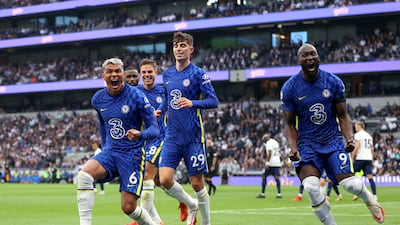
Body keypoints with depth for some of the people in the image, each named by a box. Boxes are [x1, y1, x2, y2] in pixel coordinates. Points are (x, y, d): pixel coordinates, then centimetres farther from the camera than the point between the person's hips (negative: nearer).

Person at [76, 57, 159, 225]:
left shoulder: (136, 96, -11)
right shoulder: (98, 99, 4)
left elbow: (154, 129, -11)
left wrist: (139, 135, -31)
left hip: (132, 154, -4)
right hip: (109, 152, 4)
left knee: (128, 207, -8)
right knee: (84, 174, -27)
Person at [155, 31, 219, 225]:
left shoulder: (198, 73, -5)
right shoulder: (167, 75, 11)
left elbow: (213, 101, -10)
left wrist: (192, 103, -26)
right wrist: (160, 109, 8)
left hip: (193, 137, -4)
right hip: (172, 137, 4)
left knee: (197, 183, 1)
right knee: (164, 180, -9)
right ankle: (191, 205, 17)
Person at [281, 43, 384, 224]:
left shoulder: (333, 82, -3)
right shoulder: (289, 88, -6)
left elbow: (343, 116, 3)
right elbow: (289, 124, 0)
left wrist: (349, 138, -15)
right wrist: (293, 147, -17)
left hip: (333, 140, 1)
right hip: (307, 144, -1)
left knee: (349, 184, -12)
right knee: (311, 188, -23)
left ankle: (369, 199, 25)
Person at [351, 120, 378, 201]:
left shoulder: (357, 135, -4)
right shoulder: (369, 135, 18)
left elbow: (357, 147, -13)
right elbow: (372, 149, 19)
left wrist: (352, 158, -8)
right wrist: (372, 160, 24)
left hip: (360, 158, -6)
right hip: (369, 158, 6)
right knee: (370, 177, -1)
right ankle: (374, 195, -11)